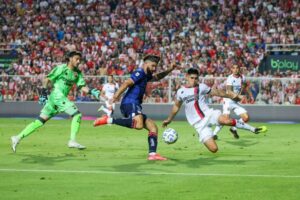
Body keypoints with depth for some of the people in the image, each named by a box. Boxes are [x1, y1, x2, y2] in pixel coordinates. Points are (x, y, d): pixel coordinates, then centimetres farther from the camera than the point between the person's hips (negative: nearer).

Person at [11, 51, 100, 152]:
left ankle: (18, 138, 4)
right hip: (57, 95, -7)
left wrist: (91, 92, -8)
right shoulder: (61, 68, -5)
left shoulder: (77, 73, 15)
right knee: (77, 114, -14)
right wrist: (43, 92, -12)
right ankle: (72, 141, -16)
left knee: (41, 120, 5)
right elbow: (46, 79, -4)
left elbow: (83, 87, 10)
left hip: (62, 97, 7)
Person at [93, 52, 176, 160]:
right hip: (130, 103, -10)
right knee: (138, 125, -37)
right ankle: (108, 120, -30)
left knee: (153, 128, 9)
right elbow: (127, 83, -17)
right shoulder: (140, 73, -2)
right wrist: (116, 96, -30)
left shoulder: (145, 75, 26)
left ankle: (152, 154, 3)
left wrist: (169, 70, 32)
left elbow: (157, 77, 46)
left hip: (135, 106, 10)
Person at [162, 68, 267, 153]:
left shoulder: (201, 87, 3)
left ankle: (253, 129, -25)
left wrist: (231, 95, -1)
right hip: (199, 124, 0)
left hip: (209, 114, 0)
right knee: (213, 149, -17)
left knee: (226, 120, -35)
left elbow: (217, 92, 9)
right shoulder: (181, 92, 5)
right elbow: (176, 106, 22)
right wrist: (169, 119, 31)